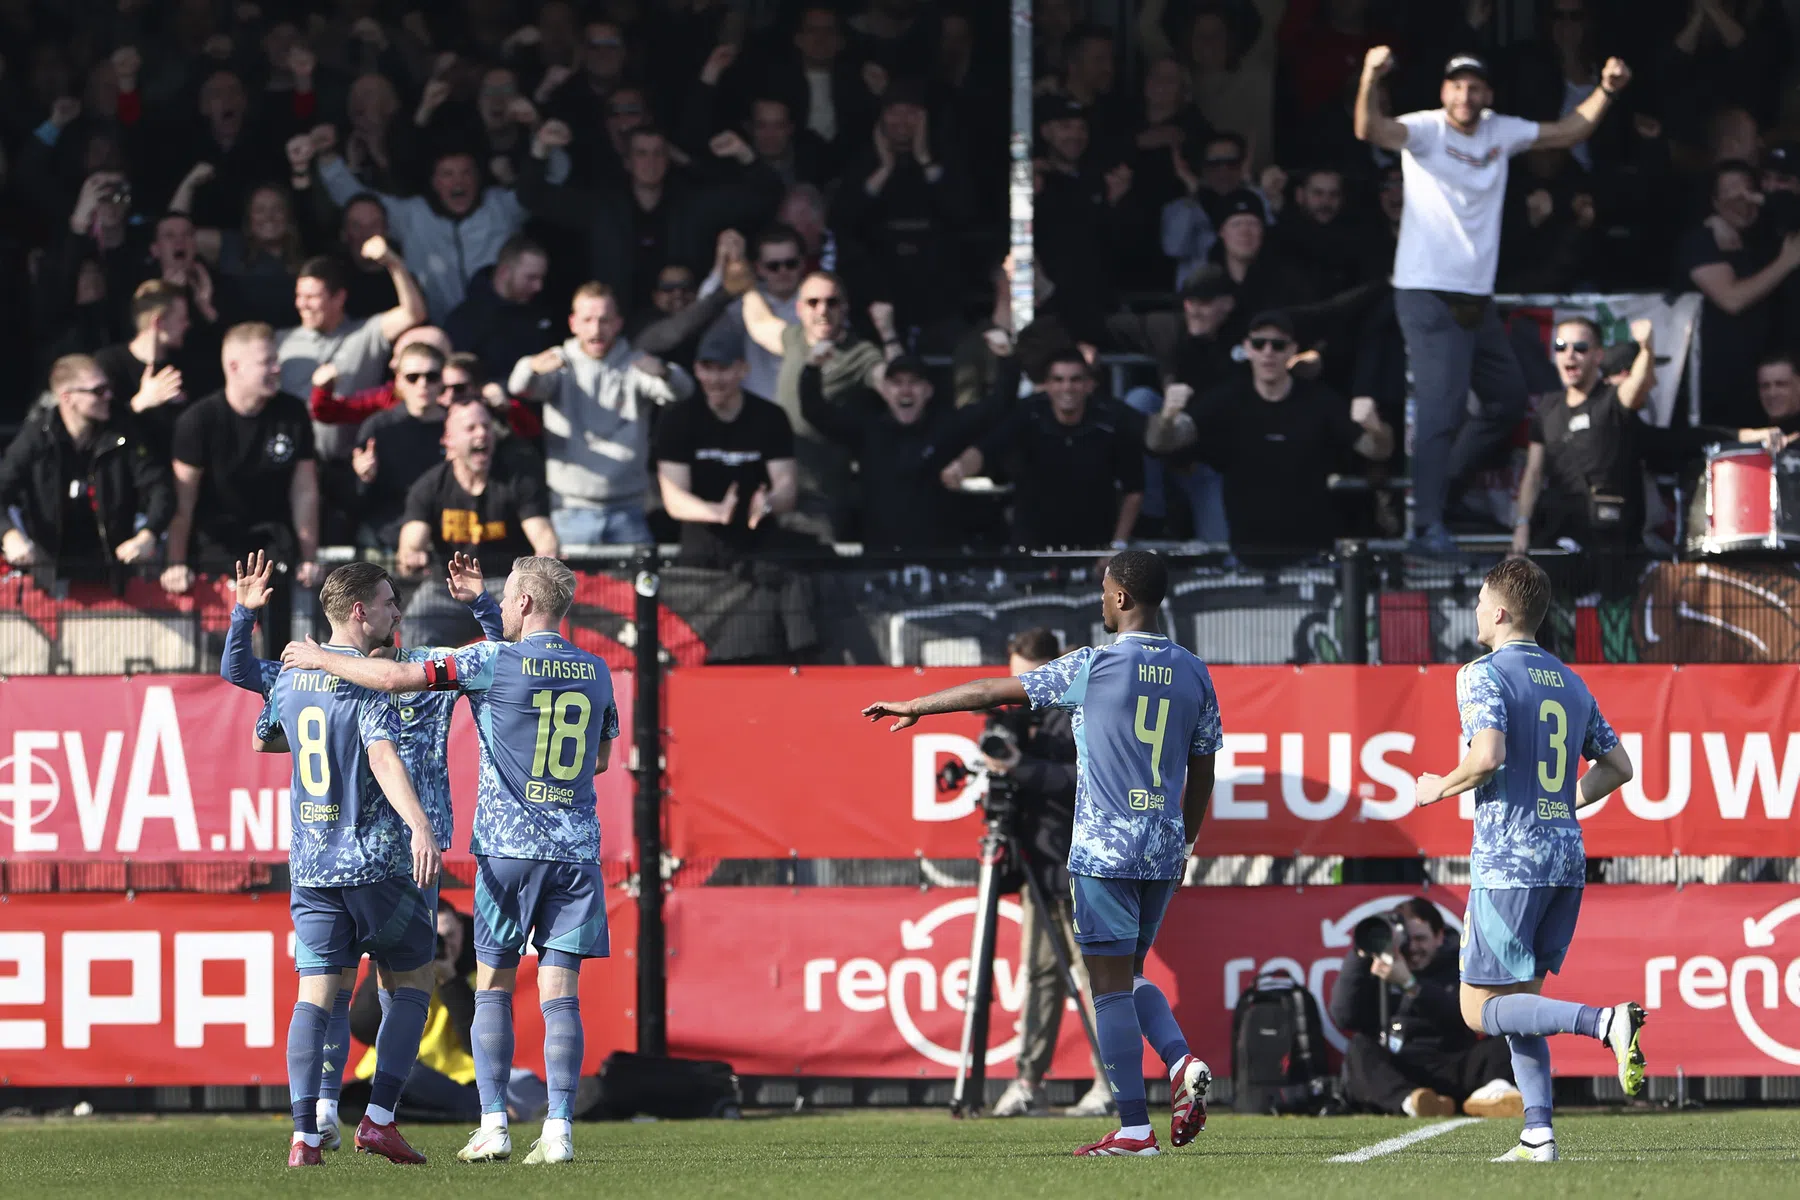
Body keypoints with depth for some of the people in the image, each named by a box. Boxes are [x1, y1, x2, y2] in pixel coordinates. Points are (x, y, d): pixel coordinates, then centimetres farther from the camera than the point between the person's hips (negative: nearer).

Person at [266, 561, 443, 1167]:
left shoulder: (290, 680, 9)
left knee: (316, 991, 2)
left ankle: (305, 1133, -11)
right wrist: (419, 825, -38)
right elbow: (383, 755, -27)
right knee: (415, 980, 10)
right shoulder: (367, 679, -12)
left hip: (309, 862, 5)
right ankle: (379, 1118, 0)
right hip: (375, 860, -5)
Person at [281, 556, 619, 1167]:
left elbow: (397, 678, -10)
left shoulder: (493, 662, -7)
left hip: (508, 847, -3)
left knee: (493, 986, 6)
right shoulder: (596, 673, 8)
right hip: (576, 849, 3)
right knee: (560, 993, 0)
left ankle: (493, 1126, -1)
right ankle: (559, 1131, -7)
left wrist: (321, 659, 3)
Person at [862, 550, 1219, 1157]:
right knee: (1129, 975, 19)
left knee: (1112, 986, -2)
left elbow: (991, 691, 1)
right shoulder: (1194, 675, 7)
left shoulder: (1092, 668, -7)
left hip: (1104, 851, -6)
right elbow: (1202, 775, 13)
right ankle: (1183, 1064, -6)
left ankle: (1134, 1129, -5)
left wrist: (913, 707, 13)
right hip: (1162, 853, 6)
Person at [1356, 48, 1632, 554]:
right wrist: (1370, 80, -45)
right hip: (1428, 296, -8)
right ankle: (1429, 526, -14)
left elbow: (1567, 132, 16)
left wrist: (1606, 90, 2)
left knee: (1508, 400, 16)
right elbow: (1370, 130, -27)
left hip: (1477, 298, 8)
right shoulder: (1426, 131, -9)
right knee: (1444, 408, -16)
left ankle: (1437, 482, 29)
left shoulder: (1501, 132, 9)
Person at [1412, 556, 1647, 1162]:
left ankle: (1606, 1021, -24)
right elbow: (1618, 767, 19)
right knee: (1519, 1000, 15)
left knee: (1482, 1009, -3)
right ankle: (1538, 1134, 4)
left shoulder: (1483, 675, -7)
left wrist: (1440, 789, -4)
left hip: (1508, 861, -7)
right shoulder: (1571, 684, 15)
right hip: (1567, 860, 7)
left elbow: (1488, 755, -21)